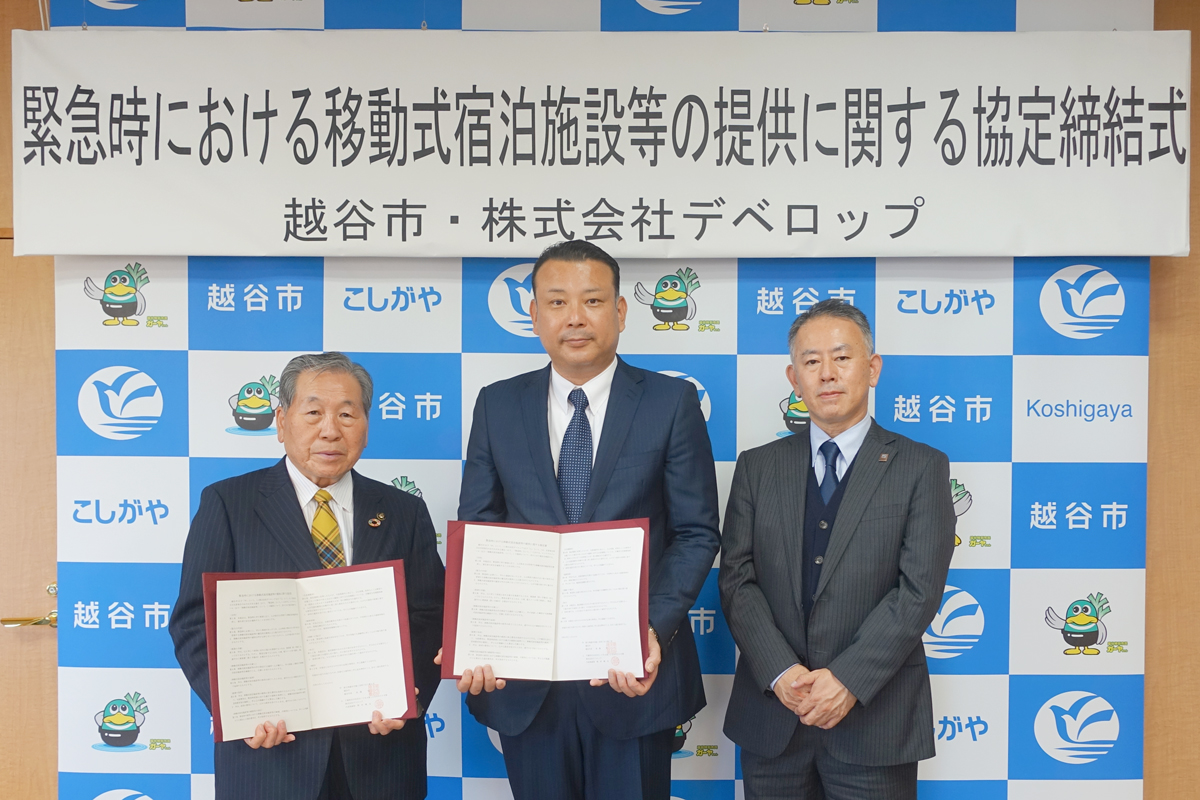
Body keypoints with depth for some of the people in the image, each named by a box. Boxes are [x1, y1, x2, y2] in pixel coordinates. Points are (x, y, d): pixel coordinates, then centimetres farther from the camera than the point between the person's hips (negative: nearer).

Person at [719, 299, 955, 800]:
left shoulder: (922, 468, -1)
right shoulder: (757, 467, 6)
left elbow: (920, 589, -9)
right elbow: (736, 580, 0)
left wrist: (849, 679, -16)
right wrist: (780, 671, -13)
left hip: (874, 721, -2)